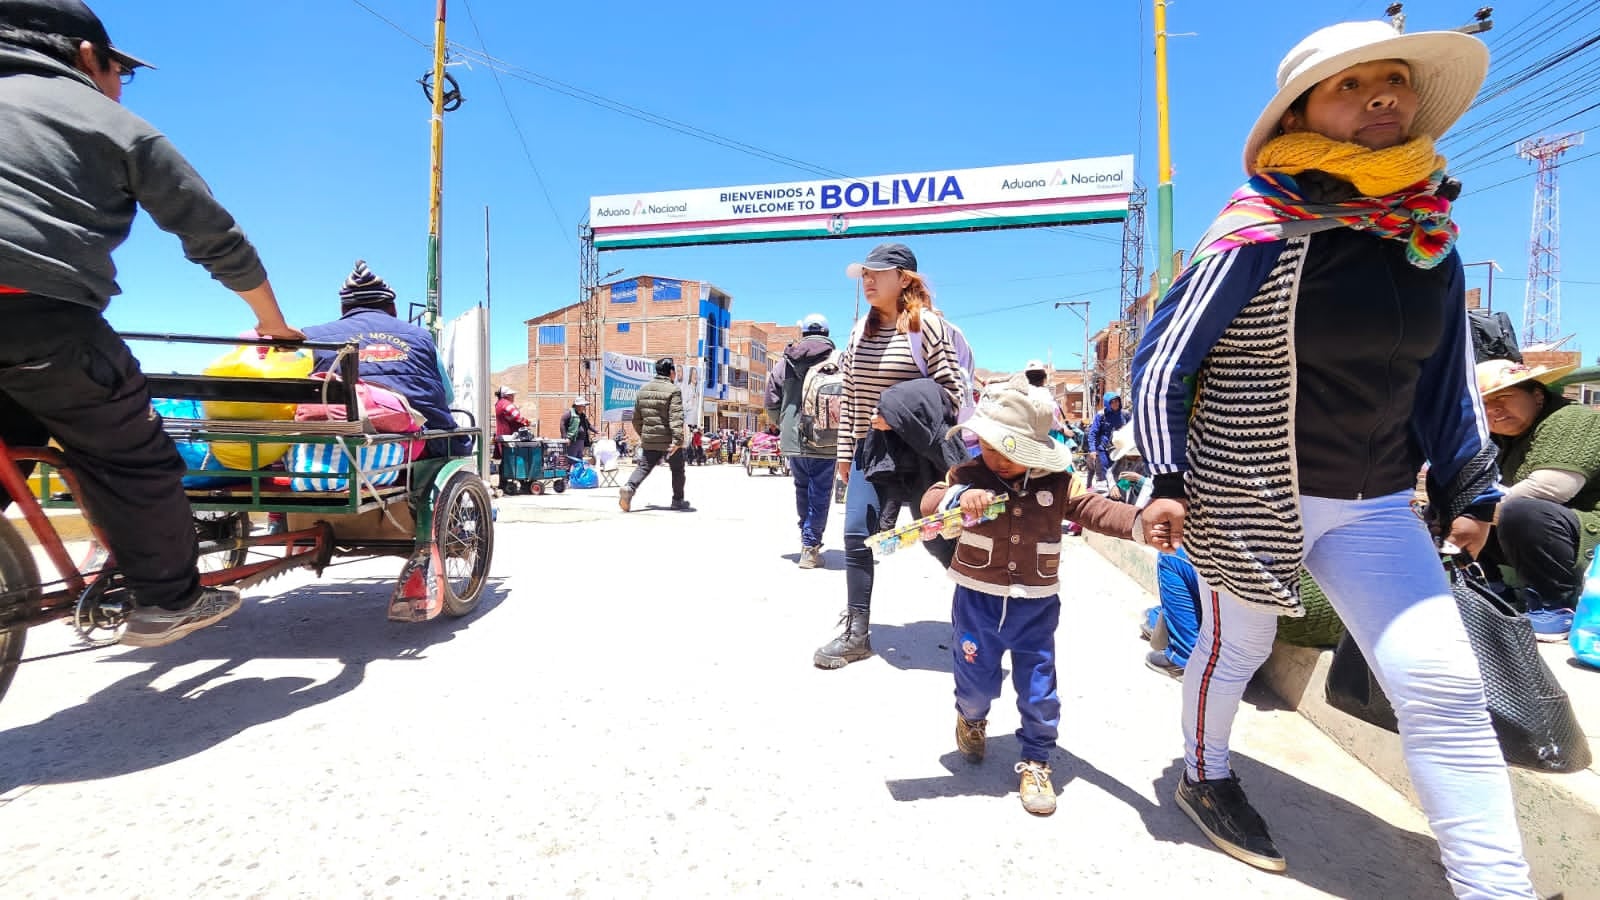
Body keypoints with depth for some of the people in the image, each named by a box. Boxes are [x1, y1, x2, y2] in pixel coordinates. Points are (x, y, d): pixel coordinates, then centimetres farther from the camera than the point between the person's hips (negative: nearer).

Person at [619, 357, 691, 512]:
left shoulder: (643, 389, 10)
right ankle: (678, 501, 20)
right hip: (668, 440, -5)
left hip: (649, 439, 5)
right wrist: (677, 440, -25)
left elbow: (636, 417, 16)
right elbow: (676, 417, -22)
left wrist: (642, 435, 28)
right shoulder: (673, 390, -12)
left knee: (645, 466, 11)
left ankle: (629, 487, -14)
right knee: (677, 470, 11)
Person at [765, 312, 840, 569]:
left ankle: (807, 537, 32)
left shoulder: (786, 360, 6)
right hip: (825, 441, -3)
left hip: (793, 439, 3)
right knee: (820, 492, 4)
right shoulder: (838, 359, -4)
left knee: (802, 487, 20)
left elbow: (771, 401, 7)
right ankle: (810, 546, 3)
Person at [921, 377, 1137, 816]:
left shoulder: (1056, 483, -5)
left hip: (1036, 605, 1)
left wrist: (1140, 521, -31)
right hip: (977, 599, -1)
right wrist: (959, 496, -38)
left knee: (1039, 688, 8)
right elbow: (929, 502, -17)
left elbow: (1093, 508, -12)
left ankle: (1036, 761, 32)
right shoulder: (971, 474, -9)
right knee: (976, 681, 13)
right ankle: (971, 719, 49)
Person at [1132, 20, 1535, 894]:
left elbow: (1446, 374, 13)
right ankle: (1204, 778, 41)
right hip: (1248, 496, -5)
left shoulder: (1430, 236, 5)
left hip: (1377, 503, 5)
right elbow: (1161, 358, -12)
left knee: (1444, 684, -1)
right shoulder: (1258, 234, -14)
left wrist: (1470, 489, 12)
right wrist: (1166, 478, -16)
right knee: (1236, 646, 14)